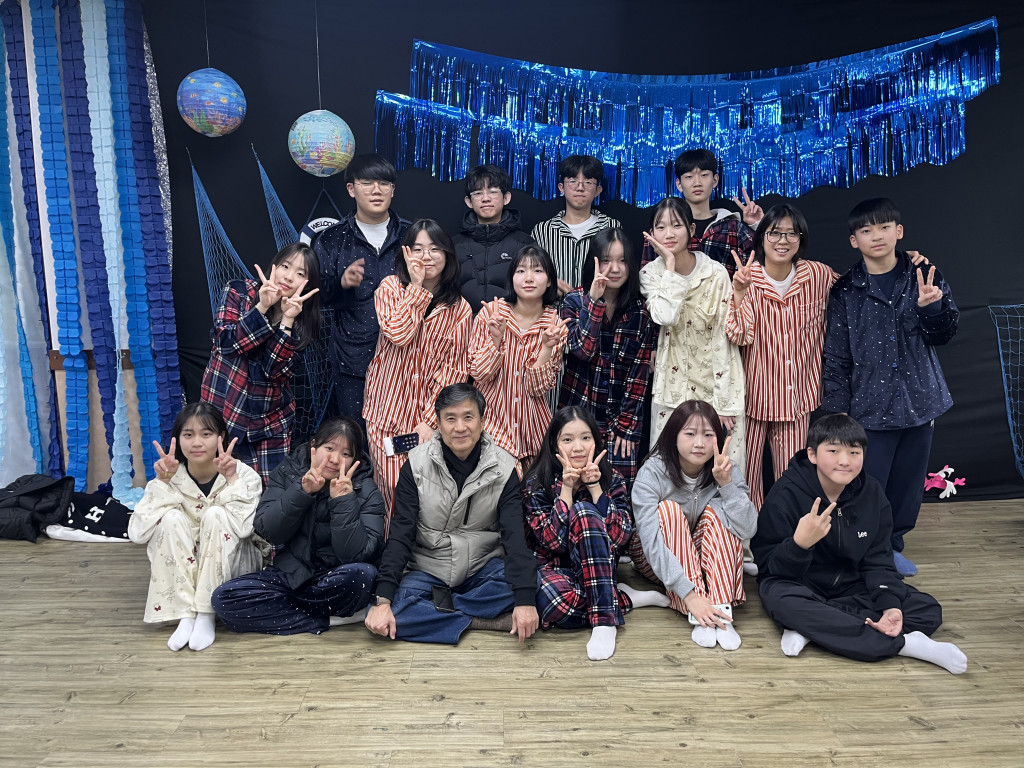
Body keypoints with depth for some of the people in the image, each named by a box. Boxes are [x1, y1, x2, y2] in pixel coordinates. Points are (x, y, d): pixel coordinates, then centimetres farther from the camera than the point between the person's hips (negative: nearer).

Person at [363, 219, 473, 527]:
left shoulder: (460, 309, 4)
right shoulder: (390, 287, 1)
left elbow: (454, 368, -1)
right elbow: (398, 334, -18)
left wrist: (431, 419, -10)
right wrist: (416, 286, -12)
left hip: (431, 412, 1)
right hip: (388, 408, -1)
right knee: (395, 491, -5)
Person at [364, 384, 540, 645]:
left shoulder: (503, 467, -9)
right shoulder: (417, 465, -8)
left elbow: (515, 535, -18)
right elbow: (400, 535, -10)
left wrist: (525, 600, -31)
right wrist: (382, 600, -21)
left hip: (483, 570, 0)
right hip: (429, 572, 0)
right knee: (384, 618, -27)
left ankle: (440, 607, -15)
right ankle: (490, 621, -19)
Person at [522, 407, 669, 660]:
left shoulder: (612, 479, -3)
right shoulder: (537, 483, -7)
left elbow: (620, 537, -16)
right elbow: (553, 542, -17)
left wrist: (594, 487, -20)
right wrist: (566, 488, -22)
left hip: (597, 568, 1)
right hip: (555, 568, -1)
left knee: (583, 511, -29)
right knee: (554, 600, -39)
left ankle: (604, 621, -33)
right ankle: (623, 599, -11)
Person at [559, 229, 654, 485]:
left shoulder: (641, 311, 1)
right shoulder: (575, 301, -1)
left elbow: (640, 373, -1)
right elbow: (582, 349, -17)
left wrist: (625, 424, -6)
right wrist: (594, 300, -22)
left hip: (622, 416, 1)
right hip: (578, 412, 0)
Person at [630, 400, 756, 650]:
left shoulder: (725, 471, -14)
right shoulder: (652, 474, -24)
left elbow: (747, 530, -27)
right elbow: (652, 543, -34)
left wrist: (725, 482, -37)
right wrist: (688, 593, -42)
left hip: (710, 560, 3)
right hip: (659, 562, -2)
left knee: (716, 512, -25)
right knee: (669, 509, -30)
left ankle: (721, 612, -34)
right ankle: (696, 617, -36)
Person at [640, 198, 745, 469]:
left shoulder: (716, 273, -7)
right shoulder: (650, 273, -1)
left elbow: (723, 337, -7)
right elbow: (665, 317, -22)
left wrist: (723, 403, -9)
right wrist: (670, 265, -15)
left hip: (715, 384, -1)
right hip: (673, 388, 1)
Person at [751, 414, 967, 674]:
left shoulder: (871, 493, -4)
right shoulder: (786, 494, -19)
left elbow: (877, 560, 0)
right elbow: (769, 566, -20)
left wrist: (890, 604, -19)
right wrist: (800, 543, -41)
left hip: (850, 586, 5)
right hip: (796, 582, -5)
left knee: (928, 610, -10)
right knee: (784, 604, -39)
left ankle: (812, 626, -22)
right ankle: (904, 644, -30)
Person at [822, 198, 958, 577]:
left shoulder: (924, 275, 2)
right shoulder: (846, 290, -3)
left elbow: (944, 333, 5)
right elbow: (837, 356, -1)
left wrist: (930, 306, -16)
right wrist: (837, 410, -4)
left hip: (919, 400, 3)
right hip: (870, 404, -3)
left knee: (909, 481, 12)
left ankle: (893, 544, 32)